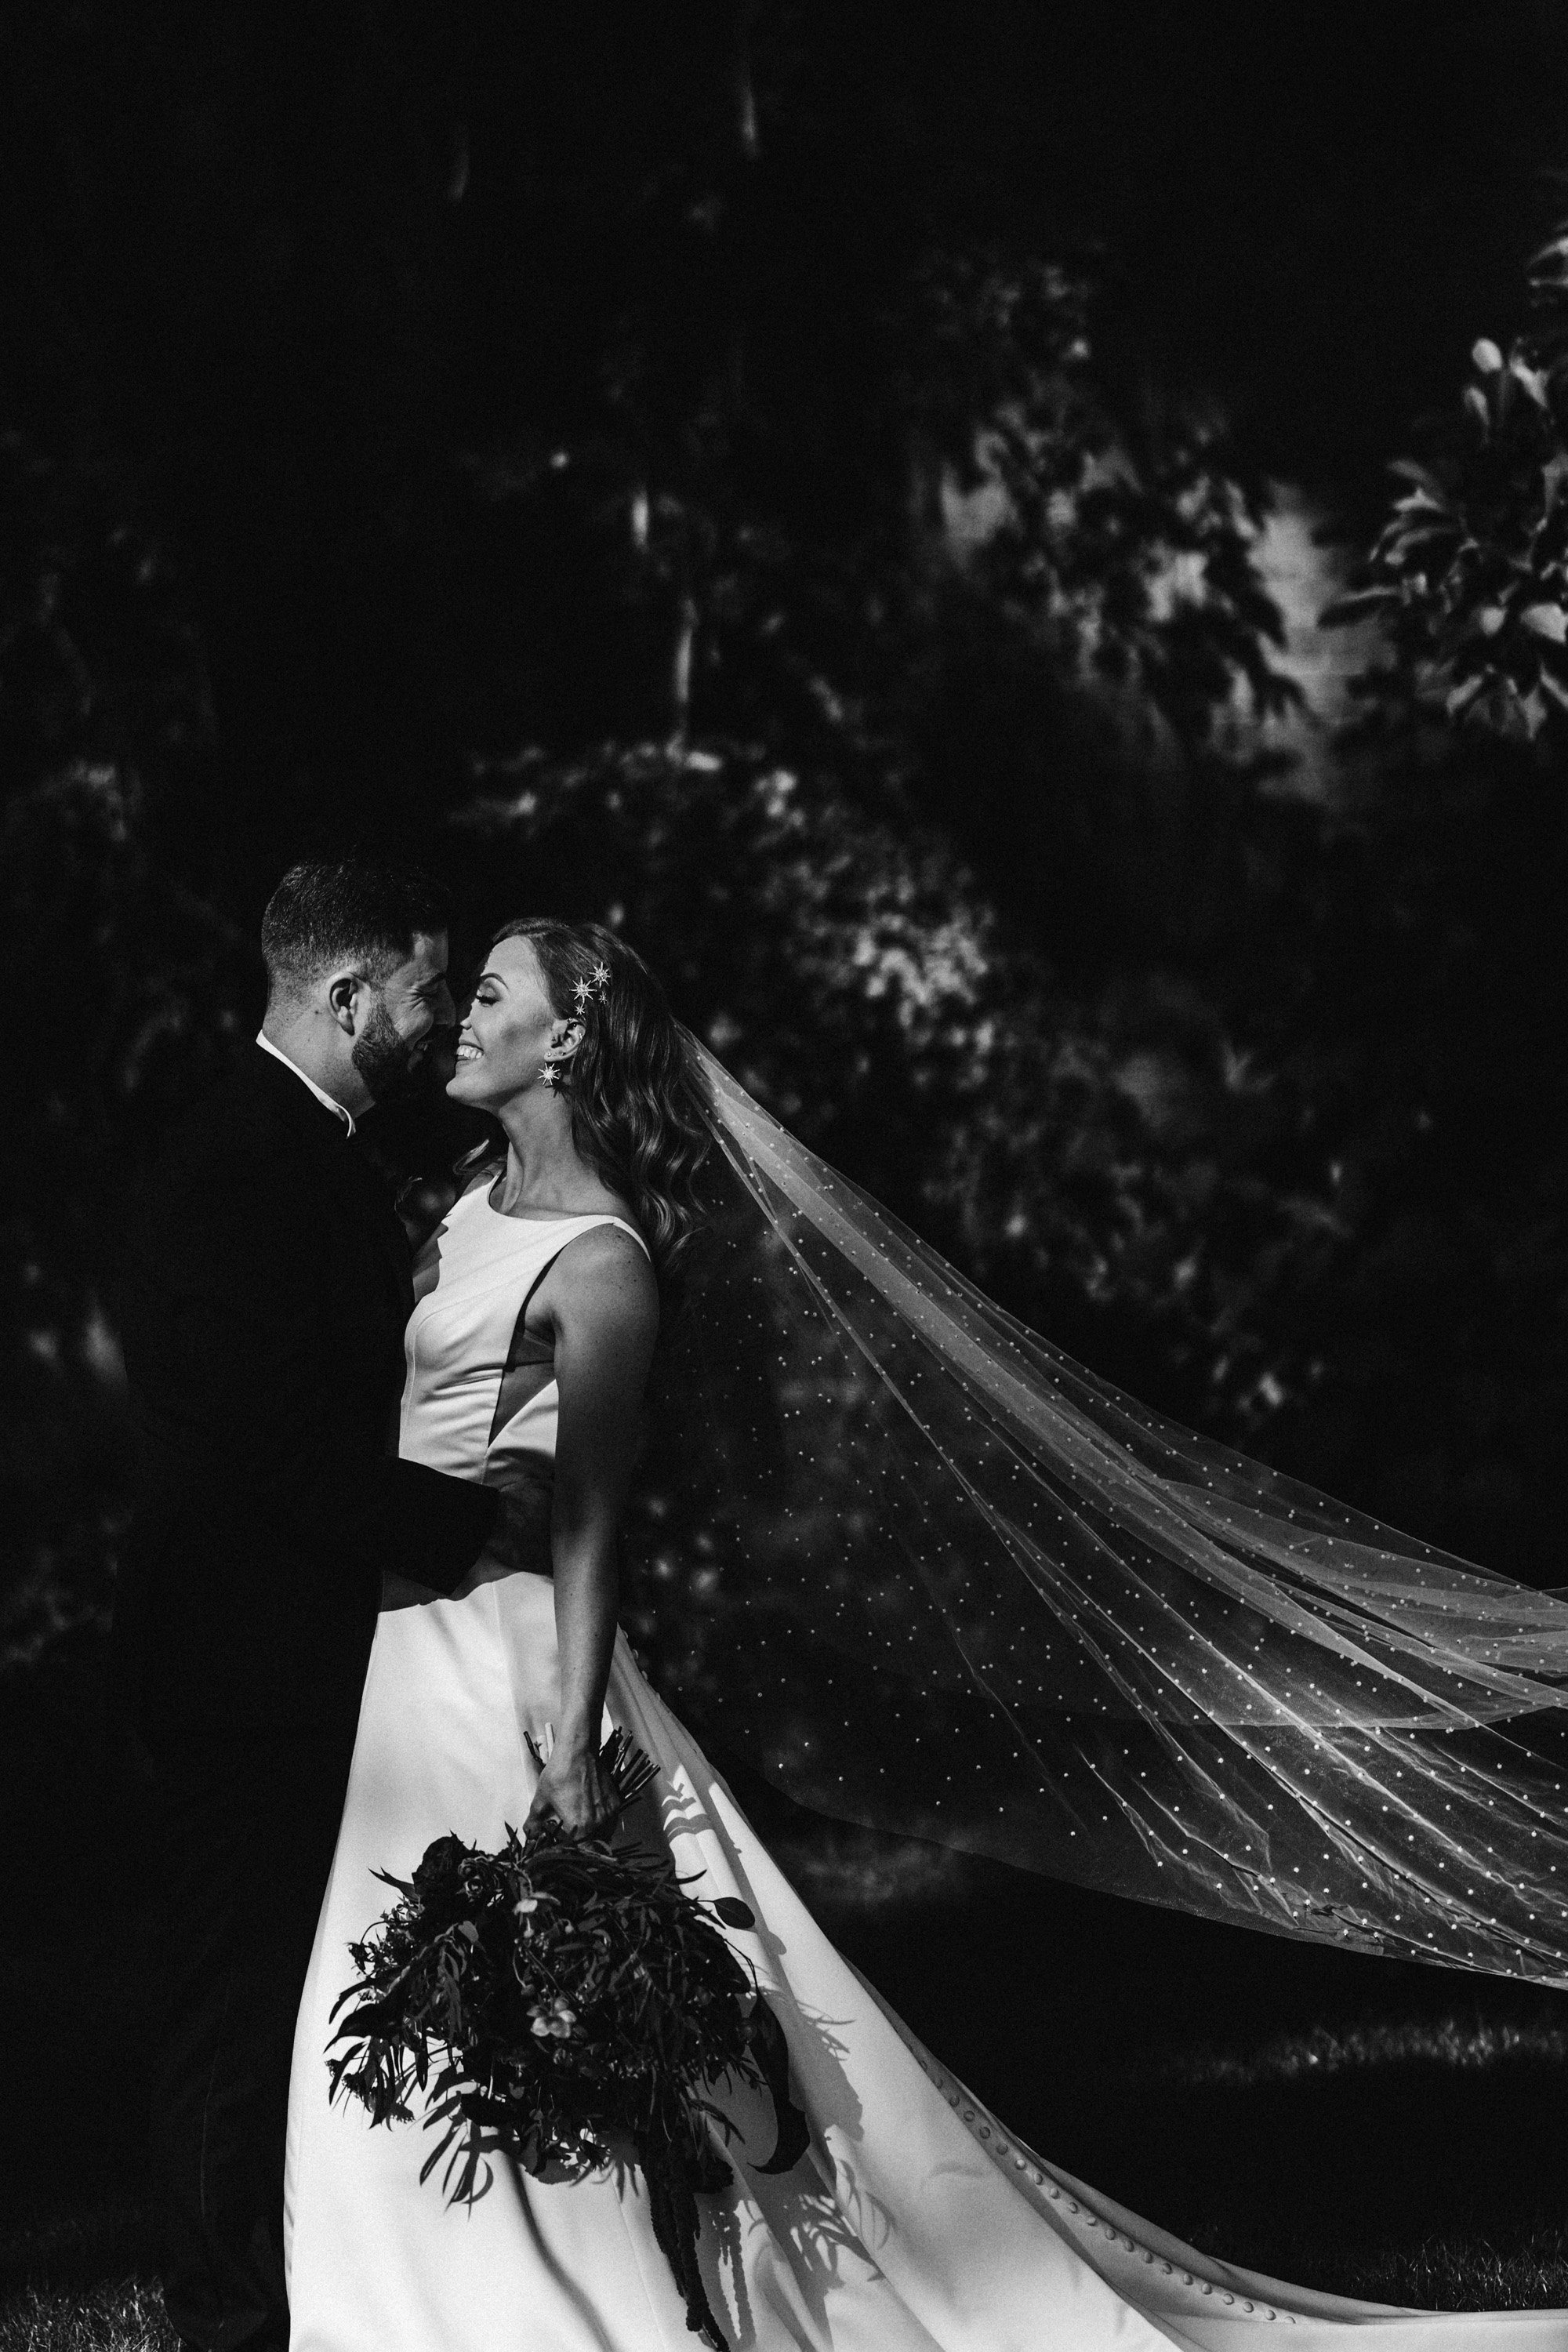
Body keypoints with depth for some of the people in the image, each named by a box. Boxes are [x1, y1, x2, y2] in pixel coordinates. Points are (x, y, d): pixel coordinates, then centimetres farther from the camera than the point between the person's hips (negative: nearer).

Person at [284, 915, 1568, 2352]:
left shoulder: (596, 1262, -14)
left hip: (501, 1644, -9)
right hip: (406, 1630, 9)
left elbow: (588, 1526, -17)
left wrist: (573, 1746, -21)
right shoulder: (479, 1199, 11)